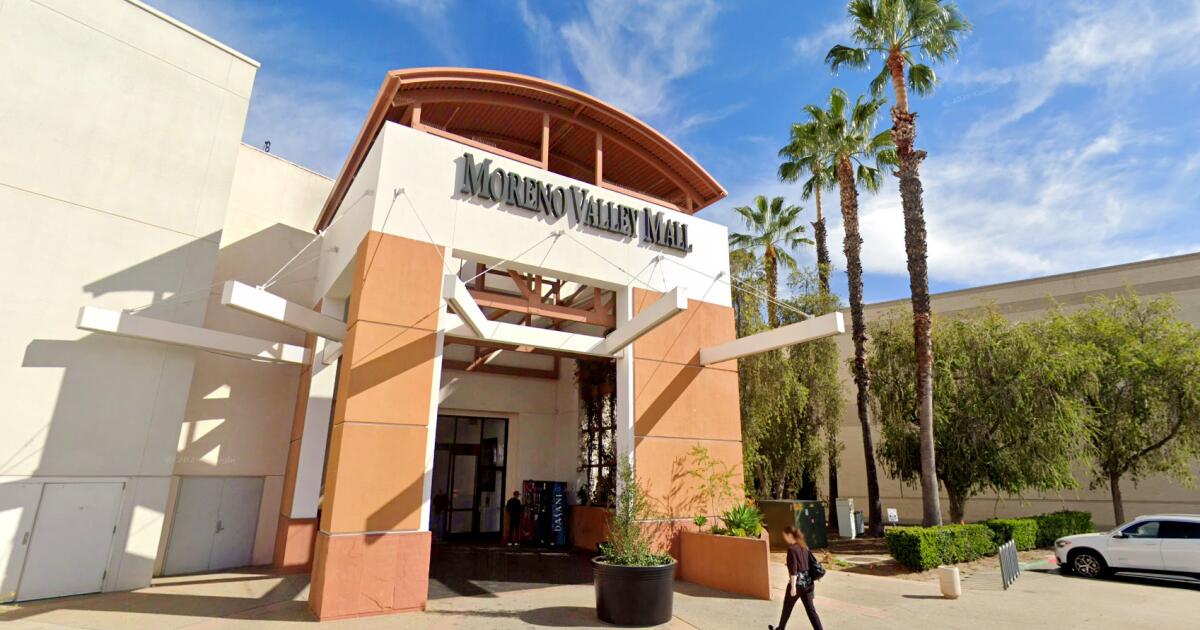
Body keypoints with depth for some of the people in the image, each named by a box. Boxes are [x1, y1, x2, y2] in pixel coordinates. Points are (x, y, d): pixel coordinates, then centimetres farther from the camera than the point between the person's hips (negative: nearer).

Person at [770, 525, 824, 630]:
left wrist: (793, 586, -20)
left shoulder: (792, 549, -17)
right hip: (807, 583, 7)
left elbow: (793, 569, -21)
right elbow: (813, 562, 13)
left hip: (797, 583, -7)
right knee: (810, 609, 10)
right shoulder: (804, 547, 7)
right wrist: (811, 579, 21)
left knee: (787, 608, 14)